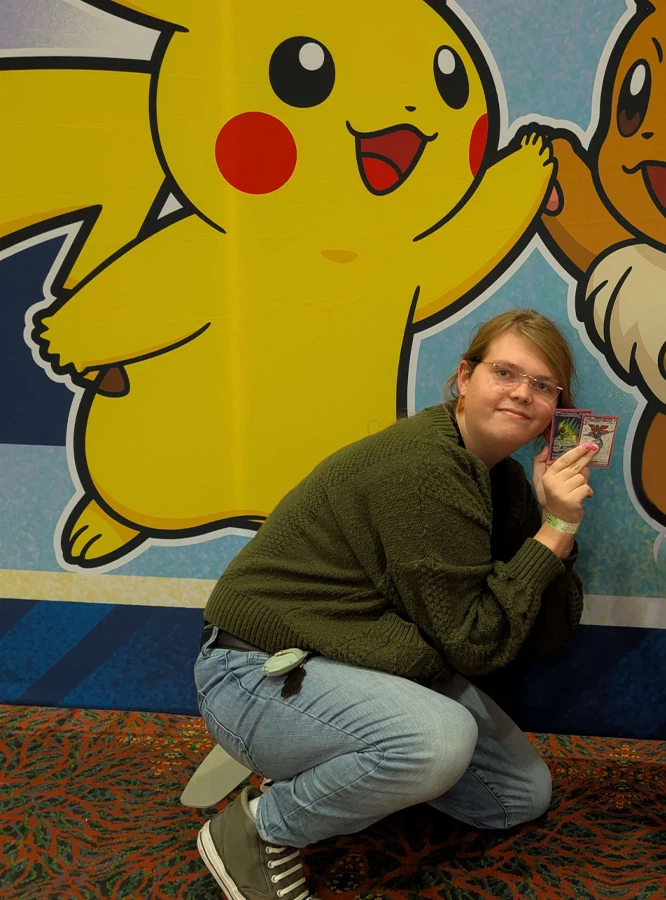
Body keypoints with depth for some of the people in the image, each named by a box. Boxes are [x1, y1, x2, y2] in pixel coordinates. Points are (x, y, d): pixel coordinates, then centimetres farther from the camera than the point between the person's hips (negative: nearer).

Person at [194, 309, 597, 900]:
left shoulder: (503, 482, 5)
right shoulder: (423, 469, -24)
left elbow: (545, 636, 1)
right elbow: (476, 645, -21)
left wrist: (559, 527, -13)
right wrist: (555, 530, -20)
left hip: (367, 669, 9)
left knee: (525, 795, 11)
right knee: (439, 738, -35)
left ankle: (322, 773, 17)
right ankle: (257, 834, -9)